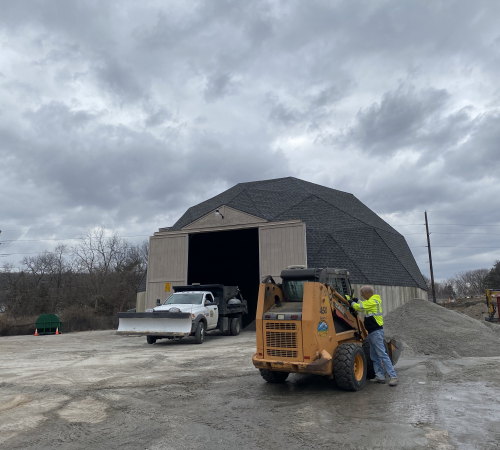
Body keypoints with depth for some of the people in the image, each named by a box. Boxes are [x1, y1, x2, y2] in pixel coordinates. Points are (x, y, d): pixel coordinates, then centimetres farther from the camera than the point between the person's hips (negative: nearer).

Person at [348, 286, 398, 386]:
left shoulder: (373, 301, -16)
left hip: (376, 332, -10)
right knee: (374, 356, 12)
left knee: (382, 354, -10)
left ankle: (393, 376, -8)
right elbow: (363, 305, 29)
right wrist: (356, 301, 15)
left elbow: (359, 307, -16)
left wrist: (352, 302, 0)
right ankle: (380, 376, 16)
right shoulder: (371, 301, 14)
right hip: (372, 332, 10)